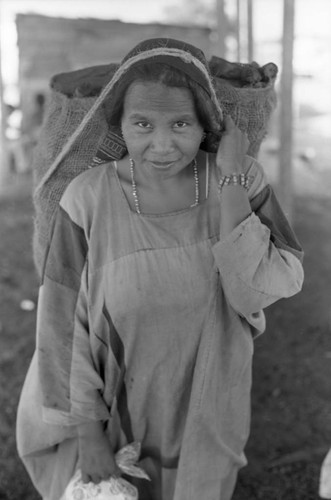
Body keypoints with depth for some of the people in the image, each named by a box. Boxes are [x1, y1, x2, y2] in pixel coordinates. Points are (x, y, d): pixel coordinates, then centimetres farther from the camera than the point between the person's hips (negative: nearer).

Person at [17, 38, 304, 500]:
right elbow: (65, 323, -12)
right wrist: (86, 431, -8)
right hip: (124, 413, -1)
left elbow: (263, 291, -22)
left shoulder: (242, 181, -15)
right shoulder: (89, 200, -19)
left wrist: (230, 185, -28)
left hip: (212, 415, 2)